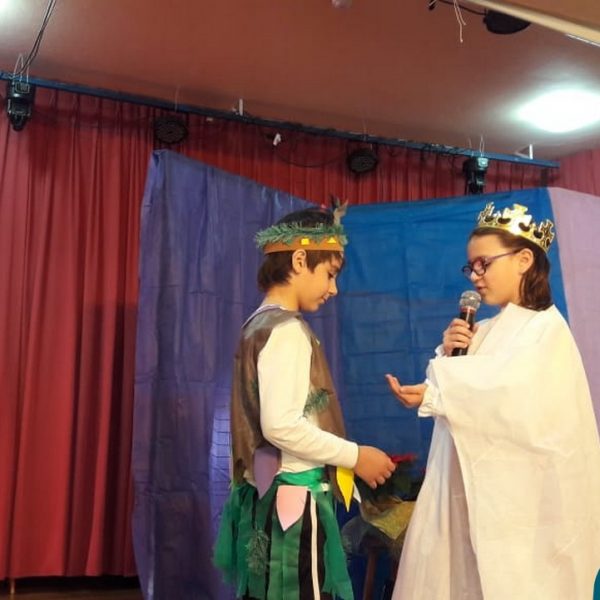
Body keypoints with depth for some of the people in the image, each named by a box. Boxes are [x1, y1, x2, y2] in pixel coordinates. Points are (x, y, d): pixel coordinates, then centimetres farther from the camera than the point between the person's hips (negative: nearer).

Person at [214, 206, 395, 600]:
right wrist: (355, 456, -13)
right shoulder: (288, 329, -14)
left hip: (266, 497, 9)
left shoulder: (260, 324, 14)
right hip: (293, 500, -9)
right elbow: (281, 426, -23)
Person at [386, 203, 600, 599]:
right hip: (465, 489, 7)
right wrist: (448, 355, -3)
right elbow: (457, 394, 13)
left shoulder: (547, 328, -8)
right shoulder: (483, 332, 11)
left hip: (516, 495, -6)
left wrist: (434, 395, -30)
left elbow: (515, 398, -24)